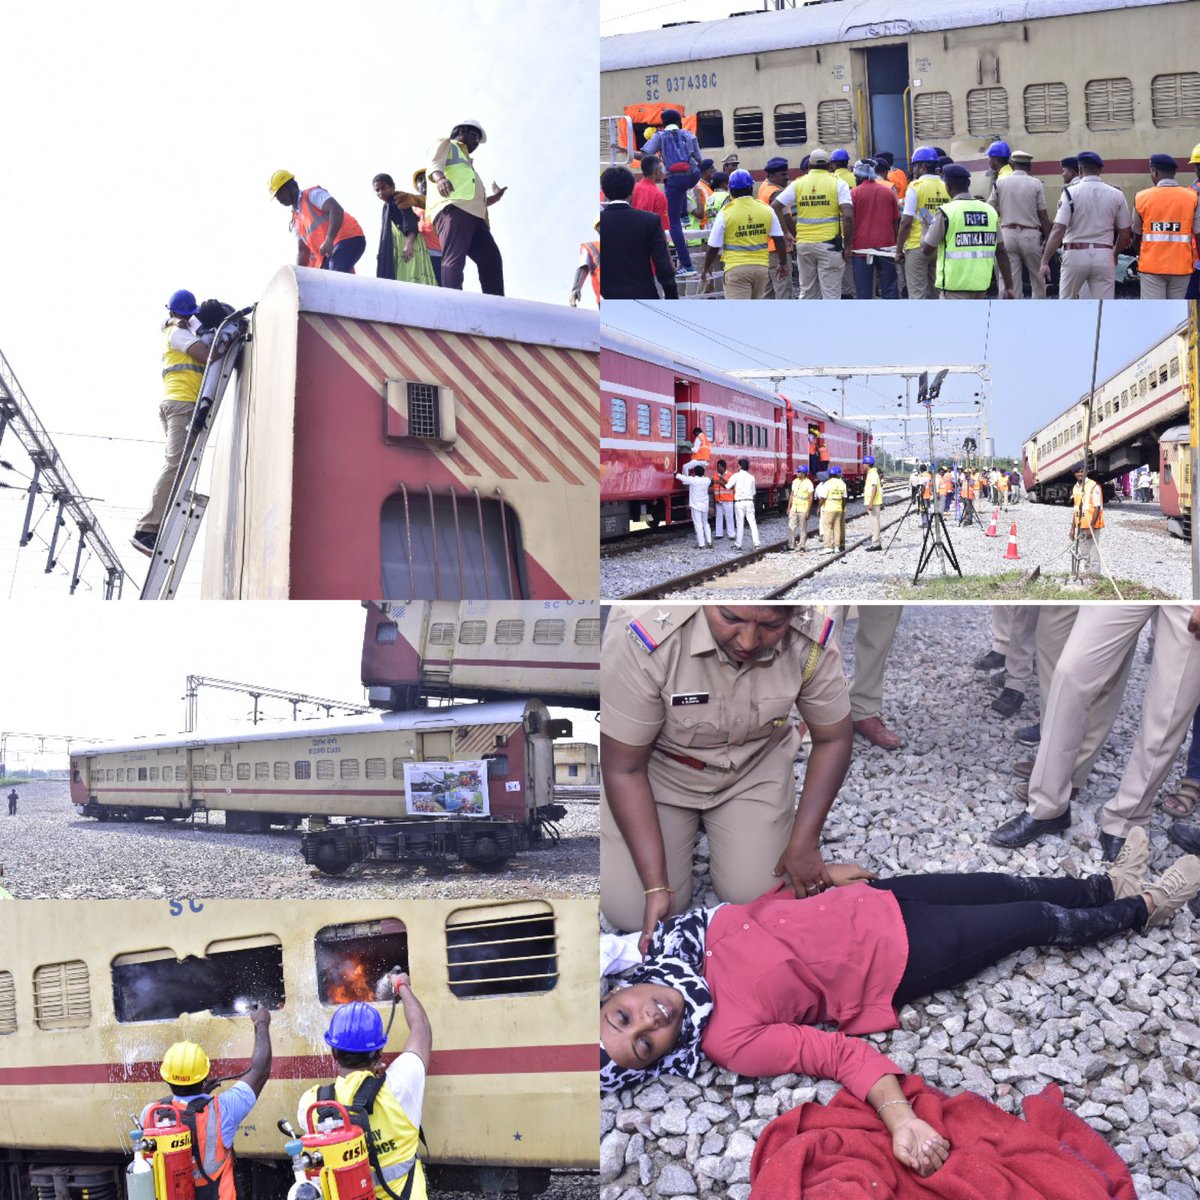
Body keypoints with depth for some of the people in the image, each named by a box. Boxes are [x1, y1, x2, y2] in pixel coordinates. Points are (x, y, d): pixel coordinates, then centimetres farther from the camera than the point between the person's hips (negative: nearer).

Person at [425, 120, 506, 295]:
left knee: (492, 259, -6)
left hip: (474, 214, 9)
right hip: (453, 208, -9)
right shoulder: (446, 144, 19)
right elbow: (434, 165, -5)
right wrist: (440, 178, -26)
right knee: (454, 259, -23)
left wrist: (494, 198, 29)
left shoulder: (466, 161, 42)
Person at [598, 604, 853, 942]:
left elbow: (833, 739, -10)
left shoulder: (812, 638, -28)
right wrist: (655, 885, -26)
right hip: (658, 768, -2)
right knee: (632, 912, -10)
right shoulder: (642, 636, -37)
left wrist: (803, 845, -14)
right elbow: (624, 767, -25)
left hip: (754, 766, 2)